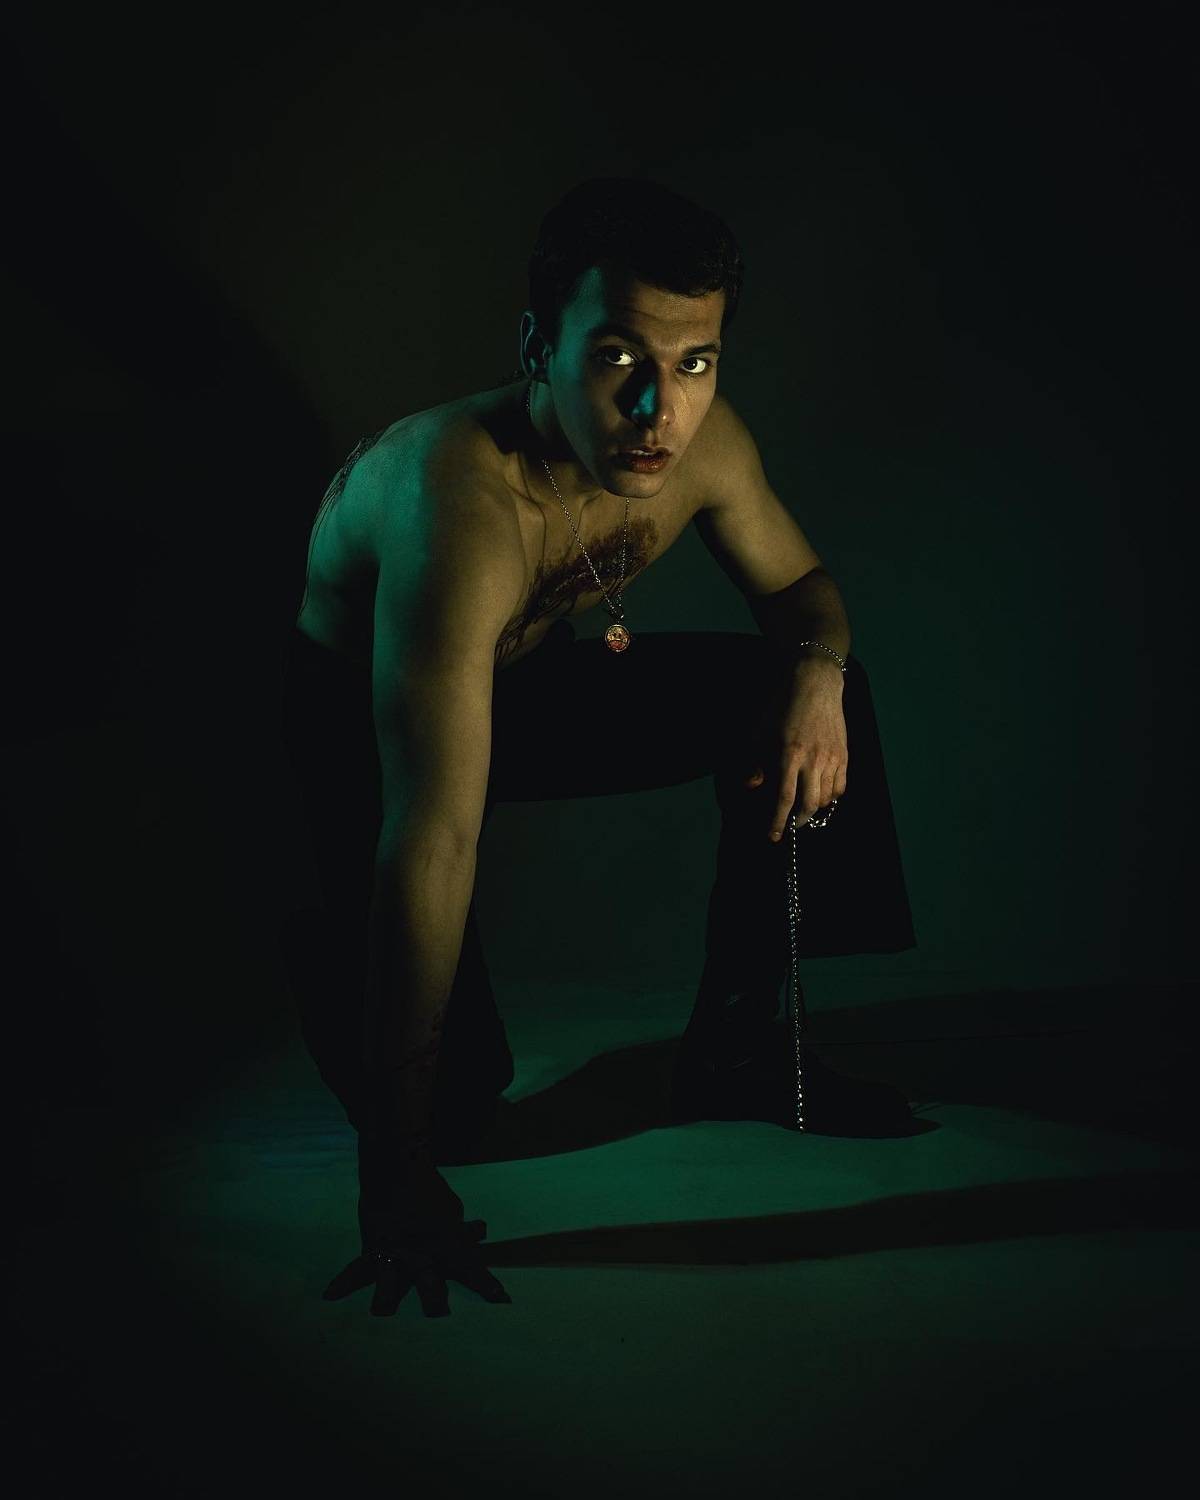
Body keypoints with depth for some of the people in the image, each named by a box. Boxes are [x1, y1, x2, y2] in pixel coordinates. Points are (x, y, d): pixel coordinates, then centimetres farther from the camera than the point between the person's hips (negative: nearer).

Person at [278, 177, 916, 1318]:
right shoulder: (464, 499, -40)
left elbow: (799, 584, 3)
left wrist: (814, 675, -25)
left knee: (801, 694, -9)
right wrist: (398, 1182, -43)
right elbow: (431, 844, -44)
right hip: (352, 728, -6)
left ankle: (731, 1051, 4)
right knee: (448, 1101, -20)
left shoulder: (702, 445, -20)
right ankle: (327, 939, 15)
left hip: (528, 679, 6)